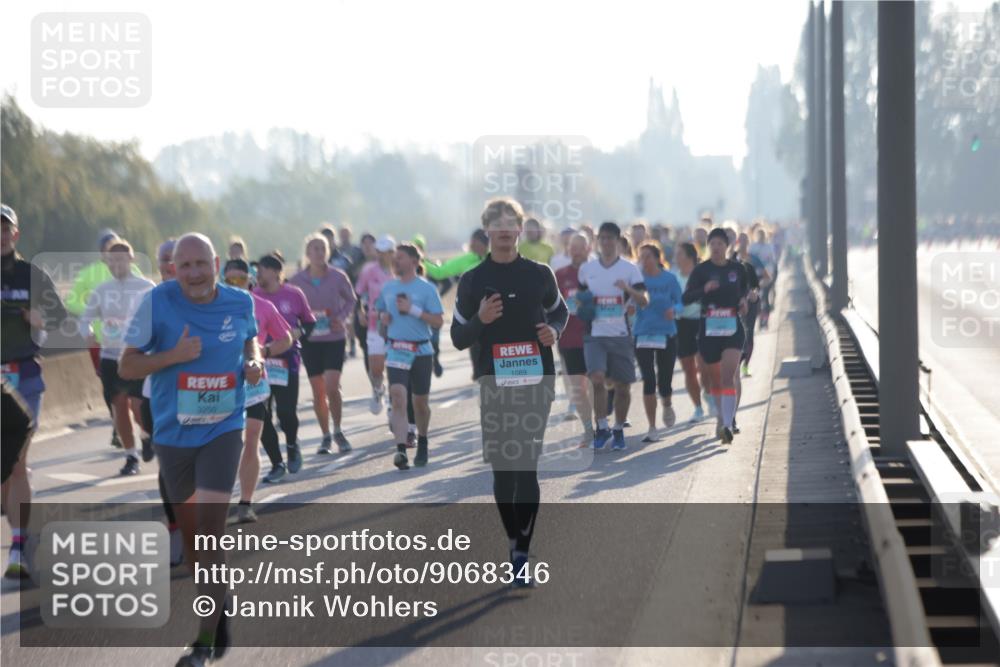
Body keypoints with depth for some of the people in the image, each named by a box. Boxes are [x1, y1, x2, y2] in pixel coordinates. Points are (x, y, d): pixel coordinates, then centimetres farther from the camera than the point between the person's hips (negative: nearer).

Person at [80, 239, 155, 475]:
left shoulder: (146, 288, -3)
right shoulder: (101, 290, 6)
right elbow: (86, 318, 9)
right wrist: (89, 333, -12)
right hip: (110, 356, 4)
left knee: (138, 404, -12)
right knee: (119, 407, 5)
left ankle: (147, 435, 21)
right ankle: (130, 457, 17)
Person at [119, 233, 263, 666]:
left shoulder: (240, 302, -4)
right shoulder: (157, 301, -12)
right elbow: (126, 366, -9)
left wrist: (254, 361, -2)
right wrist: (174, 355, -24)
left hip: (223, 431, -1)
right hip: (173, 434, 1)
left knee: (210, 529, -13)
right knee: (190, 530, 15)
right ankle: (219, 602, 41)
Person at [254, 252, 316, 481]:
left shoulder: (294, 295, -2)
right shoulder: (253, 297, 0)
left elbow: (310, 322, 10)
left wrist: (299, 333, -10)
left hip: (287, 360, -2)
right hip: (260, 361, 2)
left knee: (286, 411, -8)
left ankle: (292, 445, 26)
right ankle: (277, 464, 14)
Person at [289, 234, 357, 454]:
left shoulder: (338, 277, -6)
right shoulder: (297, 280, -4)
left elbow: (351, 300, 9)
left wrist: (342, 317, -8)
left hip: (334, 338, -1)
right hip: (310, 340, 1)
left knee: (332, 387, -13)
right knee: (318, 392, 6)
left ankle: (338, 431, 9)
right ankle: (326, 436, 20)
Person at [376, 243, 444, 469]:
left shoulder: (426, 289, -5)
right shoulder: (388, 288, 8)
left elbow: (438, 321, -9)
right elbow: (380, 311, 24)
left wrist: (413, 310, -18)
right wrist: (383, 317, 1)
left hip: (421, 351, -2)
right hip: (395, 350, 2)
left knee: (420, 401, 10)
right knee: (398, 397, -16)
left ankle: (422, 443, 35)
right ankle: (401, 450, -23)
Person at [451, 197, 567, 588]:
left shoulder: (539, 274, 4)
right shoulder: (472, 280, 3)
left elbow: (560, 310, 21)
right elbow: (458, 338, 6)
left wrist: (554, 330, -2)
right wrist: (481, 320, -15)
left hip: (536, 382, -1)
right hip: (494, 384, 1)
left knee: (527, 466, -7)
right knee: (501, 467, 7)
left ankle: (521, 557, -8)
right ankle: (514, 540, 24)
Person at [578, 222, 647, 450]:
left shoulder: (629, 269, 0)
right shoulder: (586, 269, 8)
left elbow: (644, 301, -6)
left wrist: (628, 288, -25)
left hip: (621, 335, -1)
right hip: (595, 334, 1)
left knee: (622, 385, 4)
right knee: (597, 378, -17)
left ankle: (618, 430, 20)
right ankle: (602, 427, -4)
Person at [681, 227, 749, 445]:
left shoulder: (737, 268, 5)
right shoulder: (701, 270, -2)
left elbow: (744, 287, 25)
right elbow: (686, 298, -10)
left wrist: (743, 299, 4)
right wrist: (704, 289, -26)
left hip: (733, 328, 0)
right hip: (709, 329, 0)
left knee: (728, 376, -16)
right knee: (715, 379, 12)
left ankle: (727, 425, -23)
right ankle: (722, 418, 33)